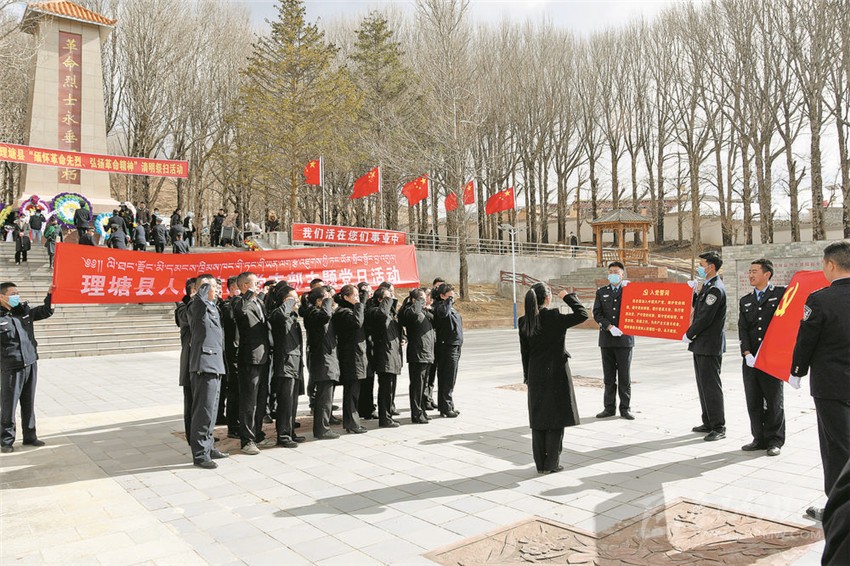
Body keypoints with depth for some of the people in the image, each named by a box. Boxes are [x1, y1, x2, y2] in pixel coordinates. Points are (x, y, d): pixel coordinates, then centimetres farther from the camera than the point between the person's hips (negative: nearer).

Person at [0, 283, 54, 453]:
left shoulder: (25, 310, 6)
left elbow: (46, 311, 16)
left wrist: (51, 295, 5)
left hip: (31, 364, 5)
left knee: (29, 404, 13)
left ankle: (29, 436, 24)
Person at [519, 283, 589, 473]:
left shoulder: (524, 322, 0)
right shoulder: (554, 318, -16)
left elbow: (524, 352, 6)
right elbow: (582, 314, -13)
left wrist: (527, 376, 15)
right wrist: (568, 297, -1)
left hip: (535, 376, 5)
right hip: (556, 374, -5)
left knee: (538, 419, 11)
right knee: (556, 420, 5)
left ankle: (540, 464, 18)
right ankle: (552, 464, 11)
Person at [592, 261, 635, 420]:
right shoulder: (601, 292, 10)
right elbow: (597, 313, 2)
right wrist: (610, 327, -12)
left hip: (624, 338, -2)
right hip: (606, 339, 2)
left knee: (624, 376, 2)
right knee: (608, 376, 7)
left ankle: (625, 408, 10)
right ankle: (609, 407, 13)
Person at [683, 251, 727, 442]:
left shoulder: (716, 289, -18)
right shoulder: (707, 286, 14)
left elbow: (705, 318, -21)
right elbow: (698, 307, 18)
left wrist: (688, 335, -10)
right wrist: (692, 291, 7)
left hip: (710, 346, -10)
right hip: (701, 345, 10)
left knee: (711, 386, -4)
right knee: (704, 385, 16)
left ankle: (719, 427, 3)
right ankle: (708, 422, 26)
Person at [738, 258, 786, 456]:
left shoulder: (781, 294, -1)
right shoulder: (745, 301, 12)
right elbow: (742, 329, 6)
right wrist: (747, 354, -5)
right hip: (750, 360, 4)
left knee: (773, 401, 5)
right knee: (753, 401, 8)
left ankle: (775, 440, 17)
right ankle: (759, 438, 20)